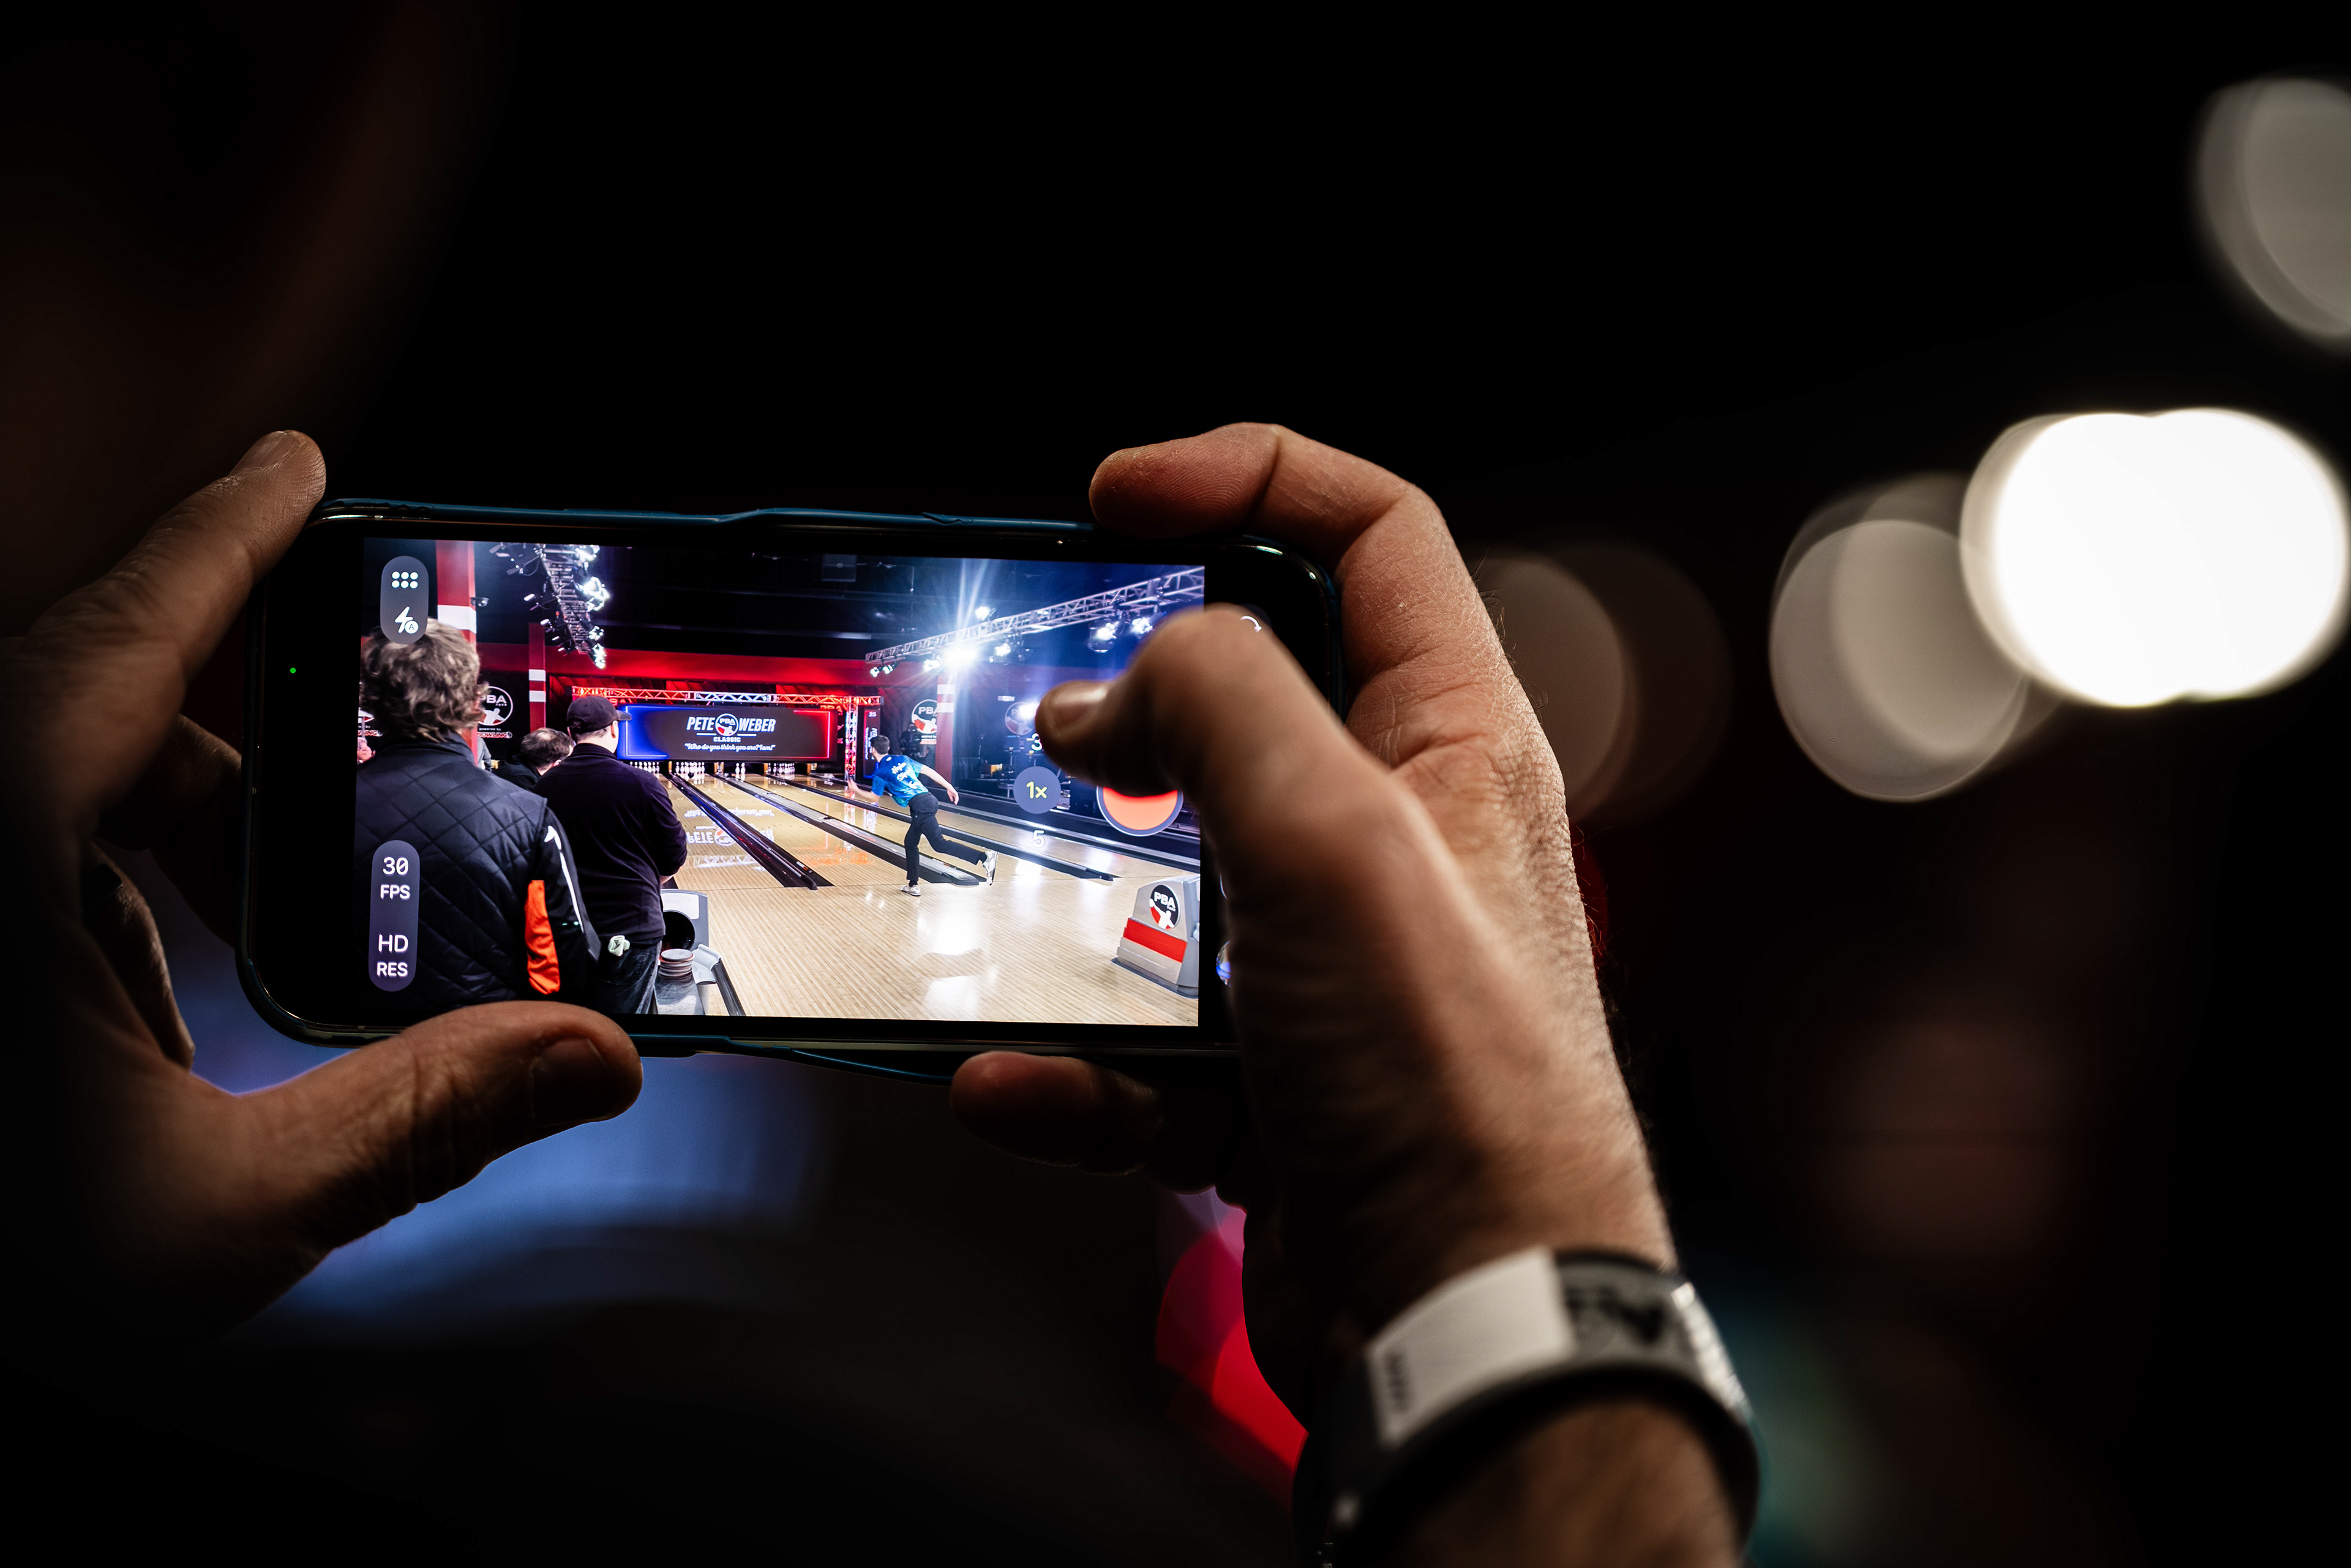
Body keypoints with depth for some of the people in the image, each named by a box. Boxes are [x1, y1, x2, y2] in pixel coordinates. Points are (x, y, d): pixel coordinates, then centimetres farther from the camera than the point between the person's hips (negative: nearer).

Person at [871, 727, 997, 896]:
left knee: (939, 844, -12)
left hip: (919, 805, -8)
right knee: (911, 843, 19)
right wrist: (949, 787, 20)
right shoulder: (903, 759, 17)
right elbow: (928, 771, 15)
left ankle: (984, 857, -27)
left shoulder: (881, 773, -1)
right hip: (929, 799, 8)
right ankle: (913, 885, 19)